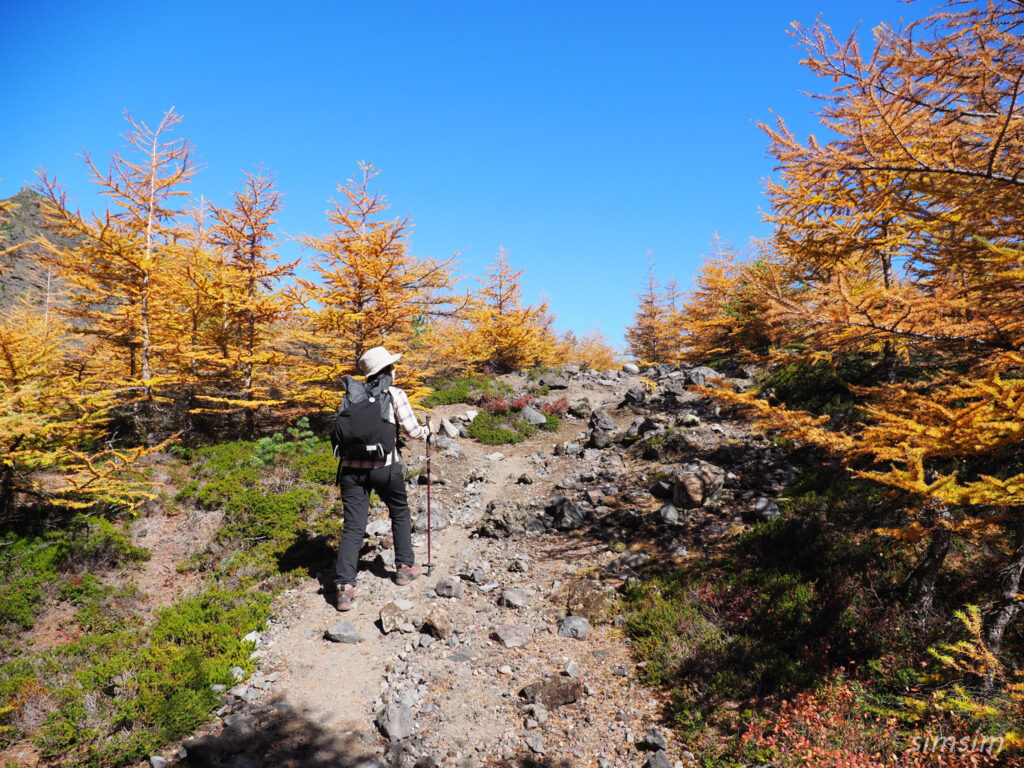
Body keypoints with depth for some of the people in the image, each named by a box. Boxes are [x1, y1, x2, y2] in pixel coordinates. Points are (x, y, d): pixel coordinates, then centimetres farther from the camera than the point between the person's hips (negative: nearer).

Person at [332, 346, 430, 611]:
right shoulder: (395, 394, 0)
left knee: (353, 527, 5)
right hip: (384, 466, -3)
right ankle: (405, 567, 32)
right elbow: (412, 431, -3)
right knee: (400, 513, 22)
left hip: (351, 467, 3)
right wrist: (427, 432, 17)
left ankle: (344, 587, -5)